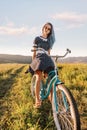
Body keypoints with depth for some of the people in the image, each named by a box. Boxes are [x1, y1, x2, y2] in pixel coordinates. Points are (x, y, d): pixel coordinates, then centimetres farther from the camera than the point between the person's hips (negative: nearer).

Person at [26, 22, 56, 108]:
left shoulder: (49, 40, 19)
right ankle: (37, 100, -17)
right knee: (39, 78, -20)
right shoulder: (37, 38, 8)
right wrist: (33, 62, 2)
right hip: (39, 58, -4)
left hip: (47, 59, 4)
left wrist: (49, 61, 15)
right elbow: (34, 52, 7)